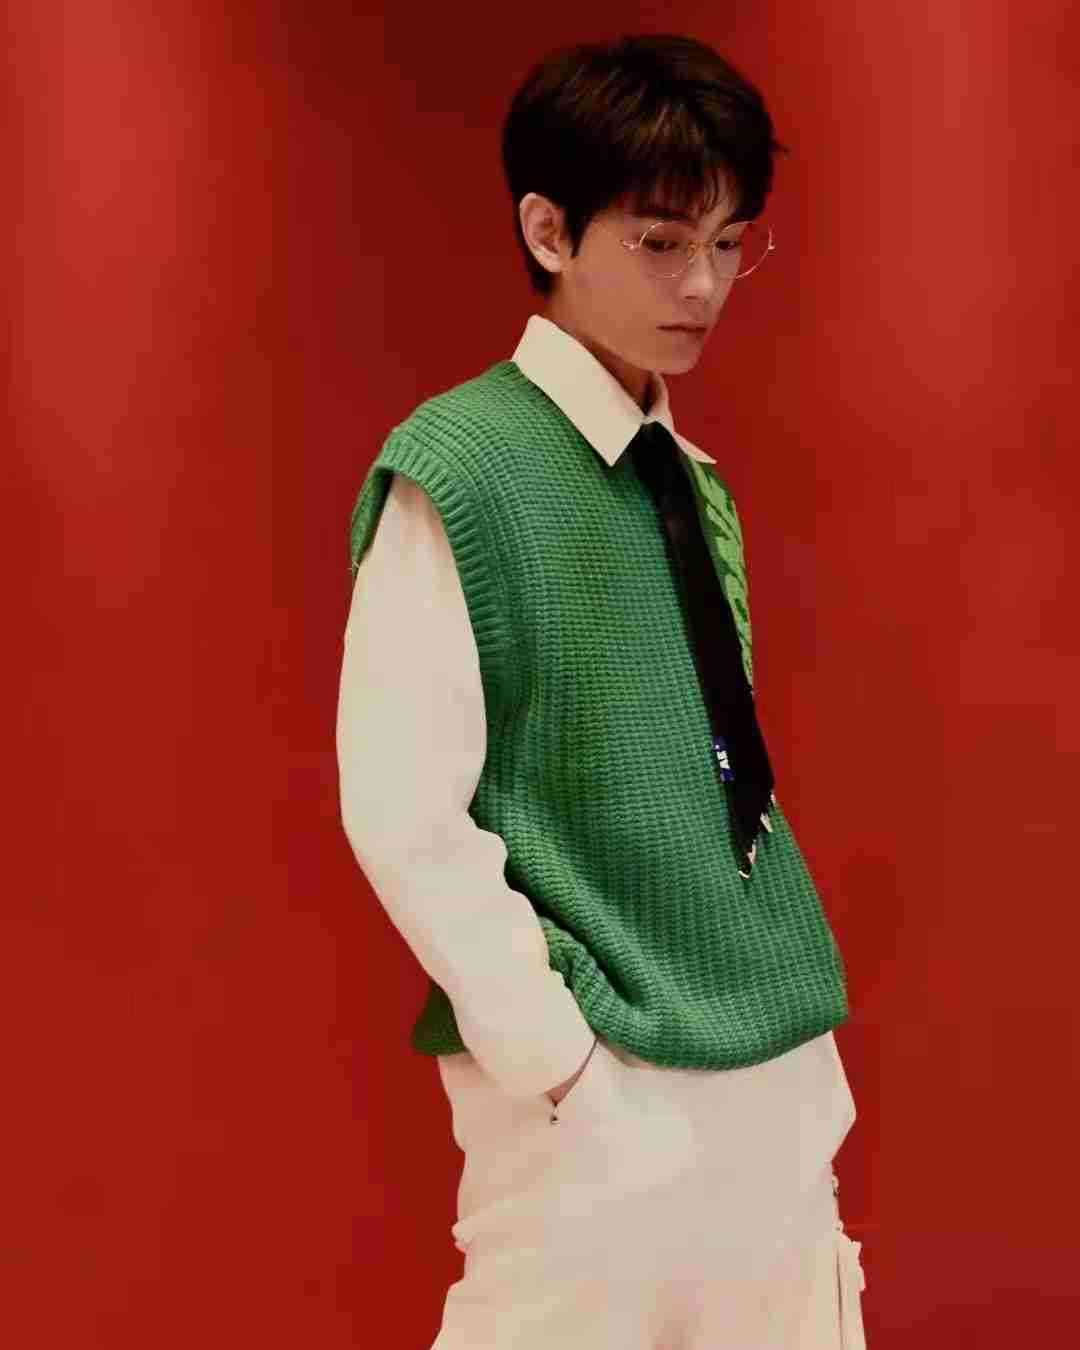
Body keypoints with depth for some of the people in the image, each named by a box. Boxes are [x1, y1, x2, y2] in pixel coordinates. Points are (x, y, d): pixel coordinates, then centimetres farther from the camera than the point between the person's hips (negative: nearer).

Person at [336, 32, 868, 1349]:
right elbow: (405, 818, -15)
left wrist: (802, 1054, 11)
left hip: (775, 1077, 7)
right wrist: (564, 1063, -15)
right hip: (597, 1090, -7)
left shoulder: (697, 483, 9)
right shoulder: (458, 472, -12)